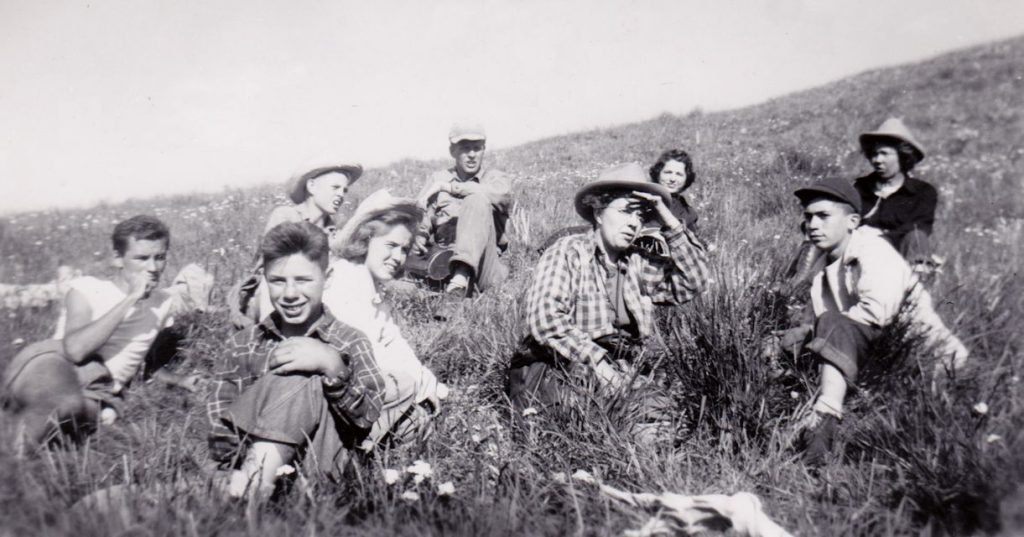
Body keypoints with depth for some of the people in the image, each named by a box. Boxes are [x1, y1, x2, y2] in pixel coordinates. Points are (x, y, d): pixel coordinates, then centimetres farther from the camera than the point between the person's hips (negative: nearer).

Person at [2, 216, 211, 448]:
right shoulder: (87, 289, 0)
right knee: (68, 405, -39)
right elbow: (75, 349, -19)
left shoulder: (164, 302, 13)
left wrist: (178, 381, 10)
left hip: (99, 395, 4)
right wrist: (130, 299, -17)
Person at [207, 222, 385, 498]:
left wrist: (332, 367, -22)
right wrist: (235, 461, -14)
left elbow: (368, 417, -6)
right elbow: (217, 419, 6)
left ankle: (256, 472, -31)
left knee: (301, 379, -25)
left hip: (317, 466, -1)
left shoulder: (349, 343, 7)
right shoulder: (243, 345, 14)